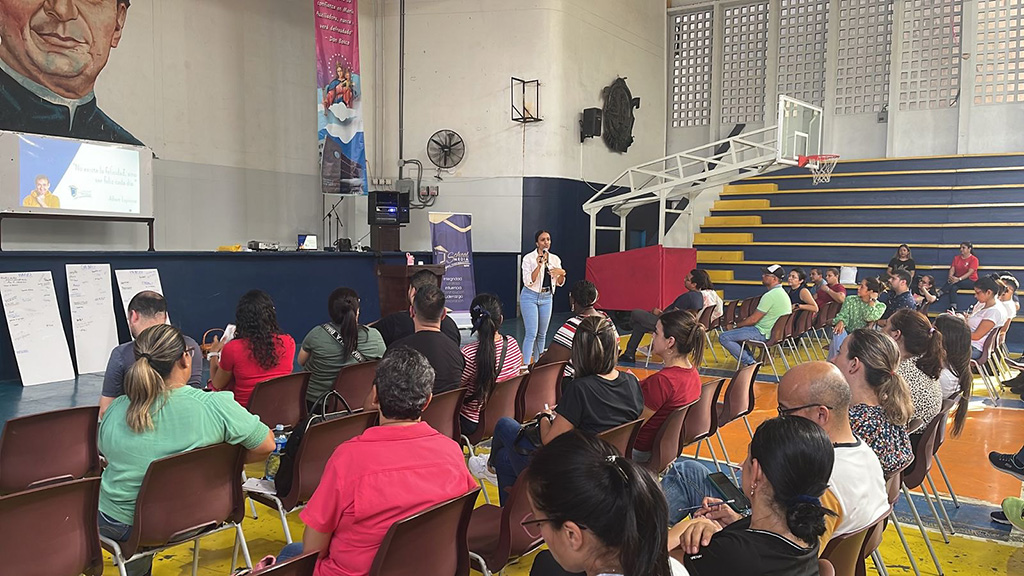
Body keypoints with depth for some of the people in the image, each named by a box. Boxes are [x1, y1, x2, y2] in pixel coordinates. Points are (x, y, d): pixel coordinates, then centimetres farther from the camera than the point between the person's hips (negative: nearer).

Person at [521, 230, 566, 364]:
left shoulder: (555, 259, 4)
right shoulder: (529, 258, -11)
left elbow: (559, 283, 9)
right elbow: (528, 282, -18)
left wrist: (562, 274, -13)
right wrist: (539, 266, -28)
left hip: (546, 298, 5)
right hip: (530, 297, -5)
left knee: (542, 334, 10)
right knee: (531, 333, -12)